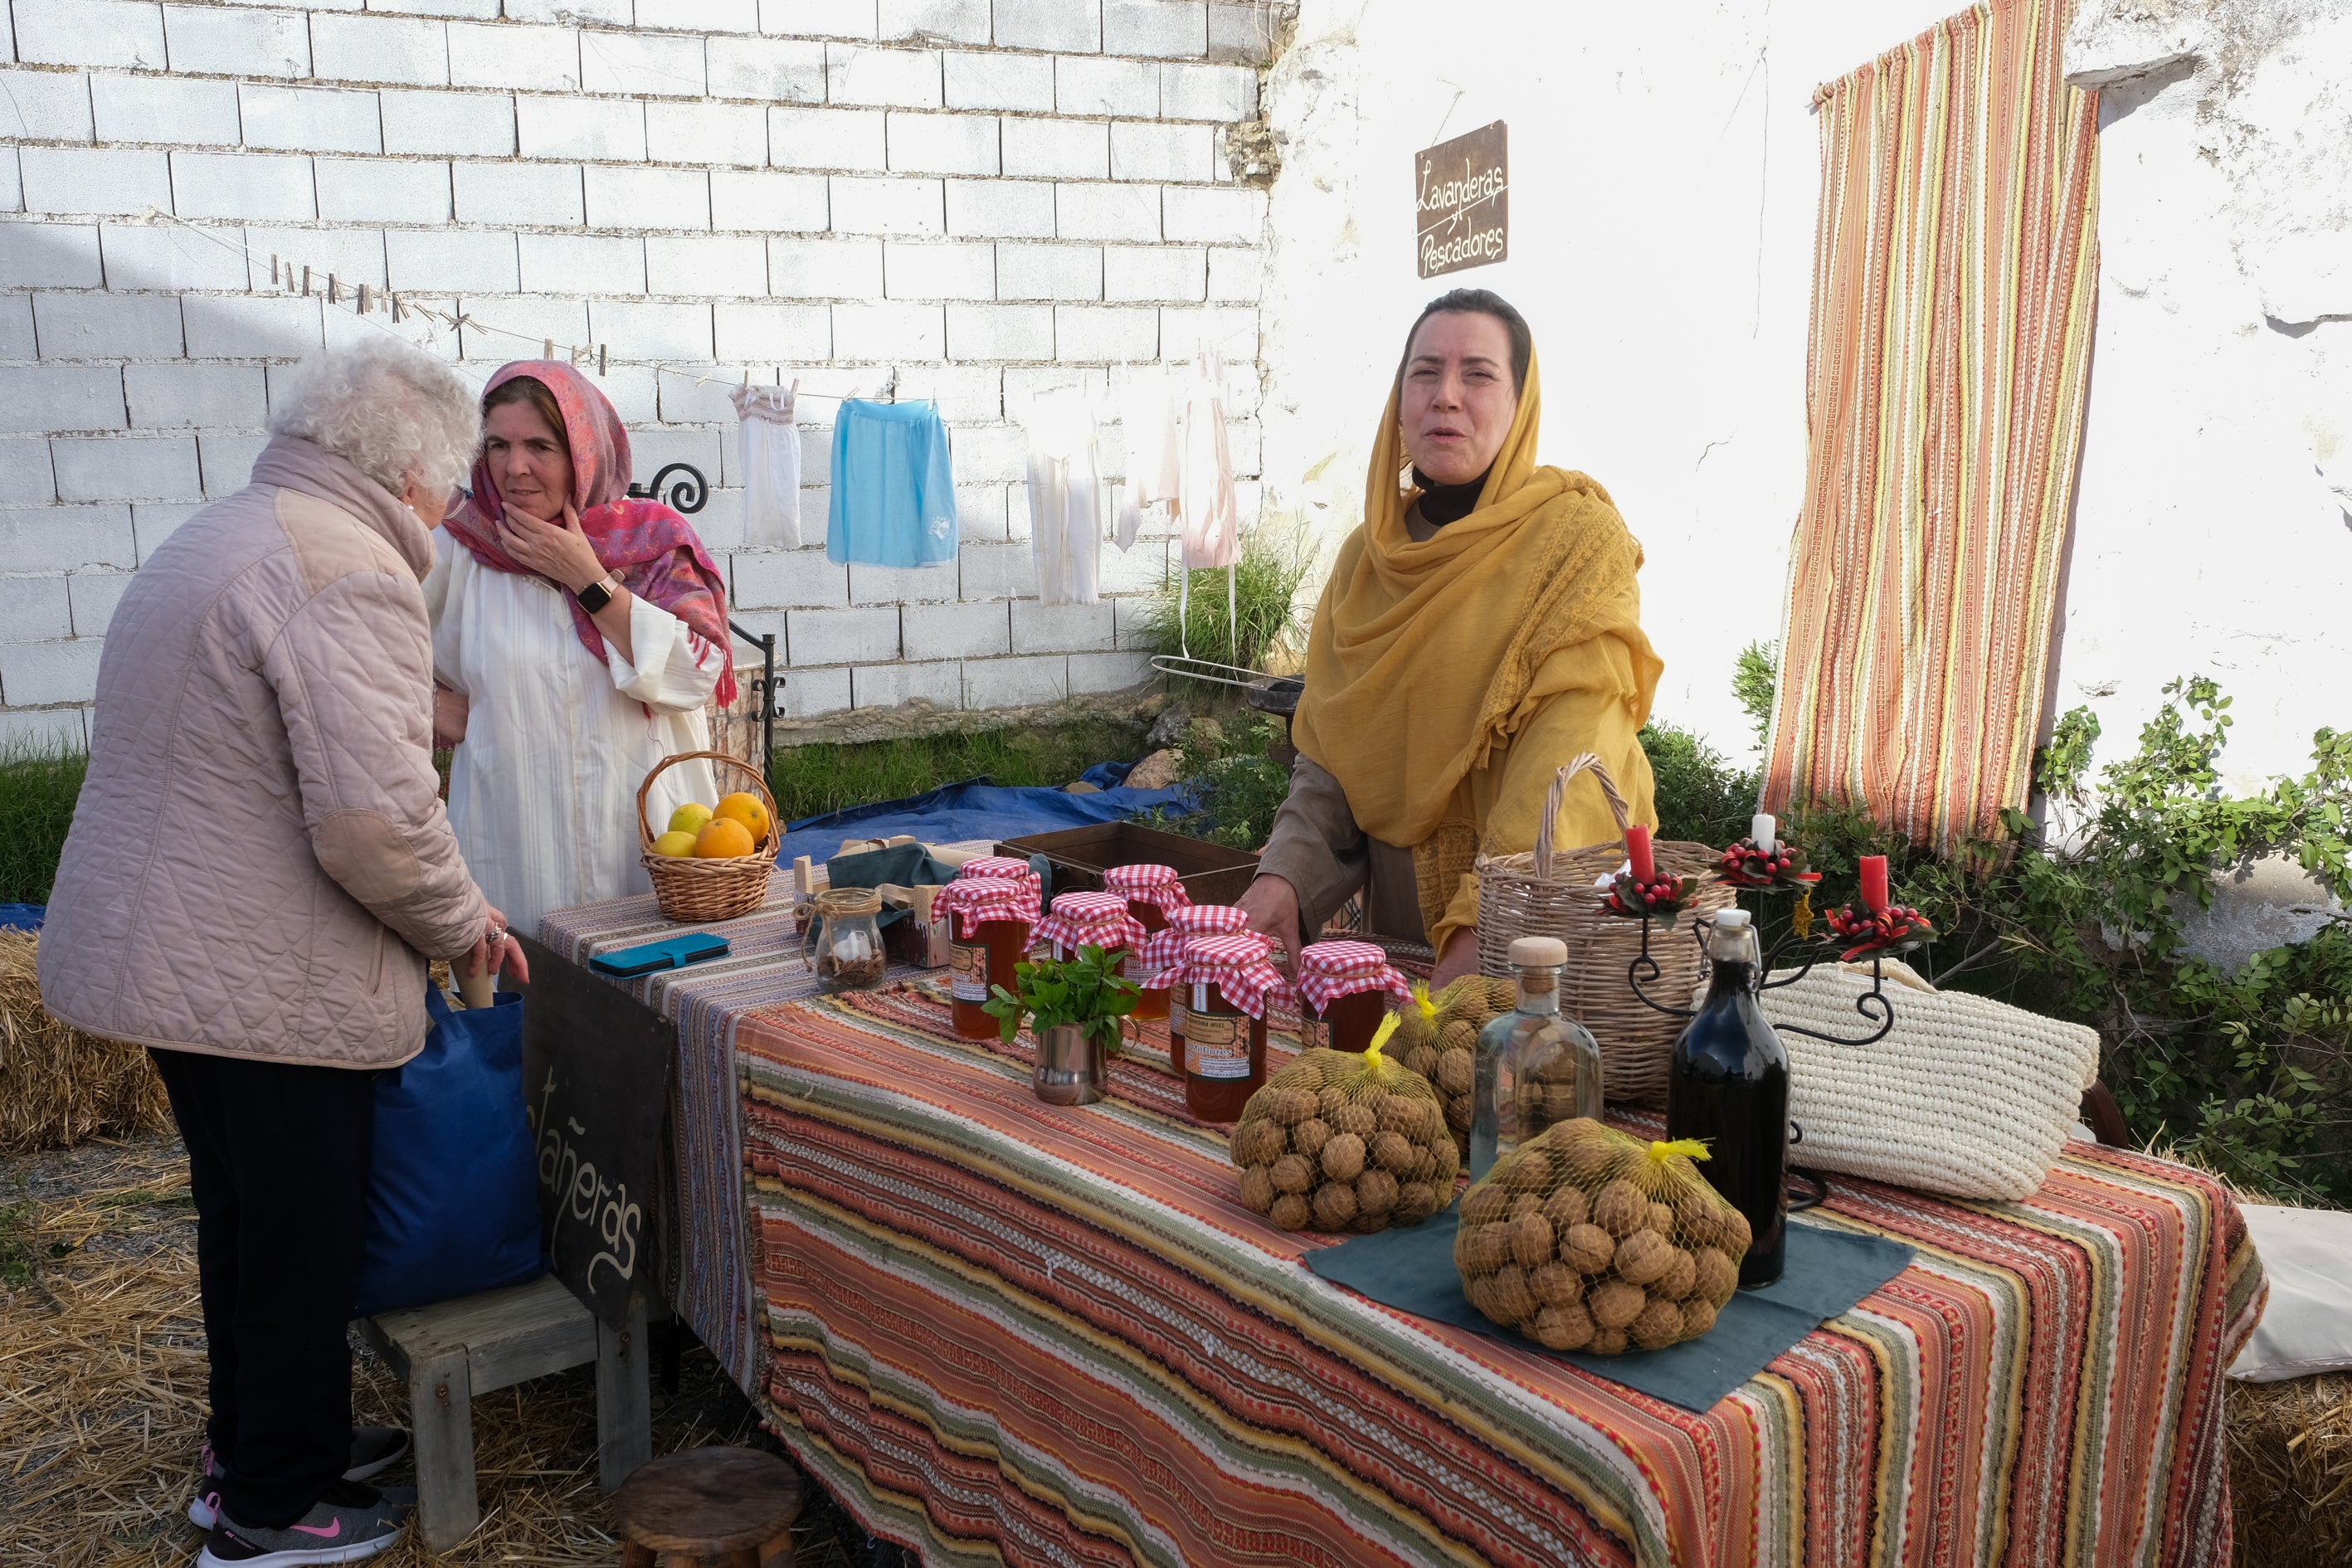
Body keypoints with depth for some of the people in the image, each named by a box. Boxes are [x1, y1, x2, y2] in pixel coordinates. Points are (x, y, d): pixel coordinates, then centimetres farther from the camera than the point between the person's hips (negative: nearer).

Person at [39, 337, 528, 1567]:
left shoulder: (214, 540, 15)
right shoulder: (346, 572, -20)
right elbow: (374, 813, -29)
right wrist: (463, 924, -11)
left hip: (158, 949, 10)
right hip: (265, 988, -10)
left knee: (248, 1222, 23)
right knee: (296, 1244, 6)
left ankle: (254, 1449, 40)